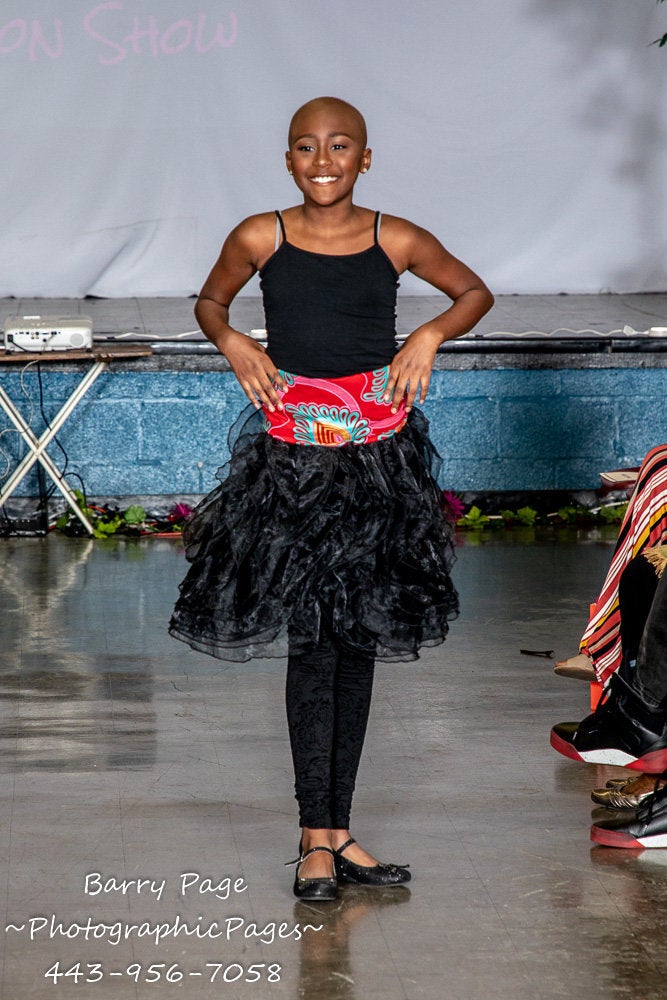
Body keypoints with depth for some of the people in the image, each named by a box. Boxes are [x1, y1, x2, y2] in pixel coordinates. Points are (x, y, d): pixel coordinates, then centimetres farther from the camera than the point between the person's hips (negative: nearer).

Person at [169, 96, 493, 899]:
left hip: (379, 456, 2)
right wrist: (233, 342, -3)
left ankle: (336, 828, 15)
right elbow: (209, 302, 17)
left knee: (359, 641, 6)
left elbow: (475, 292, 15)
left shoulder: (395, 240, 0)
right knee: (310, 642, -5)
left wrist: (431, 335, -2)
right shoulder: (259, 238, -1)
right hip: (292, 456, -1)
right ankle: (317, 837, 1)